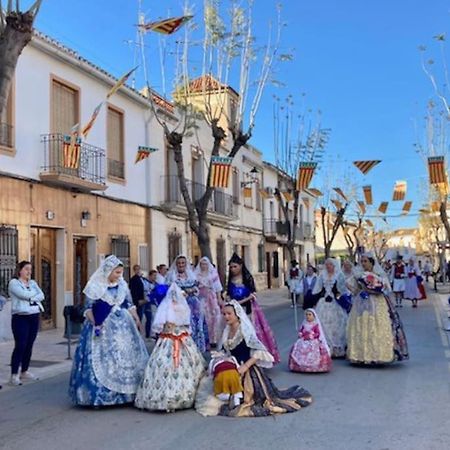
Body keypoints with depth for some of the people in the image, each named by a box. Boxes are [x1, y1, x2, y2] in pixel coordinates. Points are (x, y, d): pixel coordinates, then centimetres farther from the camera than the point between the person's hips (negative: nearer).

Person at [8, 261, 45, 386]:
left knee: (29, 346, 9)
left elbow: (41, 296, 2)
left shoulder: (33, 283, 16)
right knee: (20, 346, -11)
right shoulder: (14, 283, -2)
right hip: (21, 317, -6)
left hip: (34, 317, 6)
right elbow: (23, 295, -18)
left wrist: (30, 297, -13)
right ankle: (14, 375, -8)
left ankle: (24, 371, 18)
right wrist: (34, 293, -1)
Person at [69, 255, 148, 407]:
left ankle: (125, 393, 18)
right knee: (101, 360, -3)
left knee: (125, 357, 7)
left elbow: (129, 304, 13)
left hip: (122, 326, 5)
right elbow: (89, 308, -7)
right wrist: (95, 324, -17)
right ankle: (99, 395, 6)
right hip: (102, 327, -5)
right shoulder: (95, 286, -8)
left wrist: (136, 319, 9)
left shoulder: (122, 285, 6)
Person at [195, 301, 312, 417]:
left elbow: (259, 352, -19)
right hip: (233, 369, 7)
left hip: (249, 369, -7)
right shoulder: (227, 331, 6)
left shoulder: (245, 330, -15)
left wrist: (246, 366, -27)